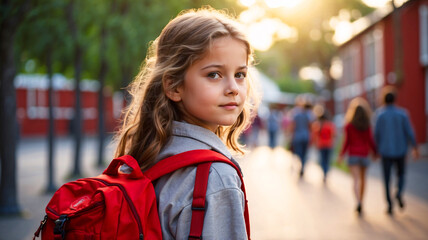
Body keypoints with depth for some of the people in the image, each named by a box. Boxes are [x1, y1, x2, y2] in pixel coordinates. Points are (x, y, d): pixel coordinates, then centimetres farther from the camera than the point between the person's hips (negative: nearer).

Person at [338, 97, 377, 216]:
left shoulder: (349, 126, -3)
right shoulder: (367, 126, 1)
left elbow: (347, 142, -5)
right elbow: (371, 141, -1)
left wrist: (341, 155, 1)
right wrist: (375, 153, 13)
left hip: (353, 154, -2)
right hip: (364, 154, 2)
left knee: (356, 180, -8)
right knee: (363, 179, 18)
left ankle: (358, 202, -28)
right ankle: (360, 203, 25)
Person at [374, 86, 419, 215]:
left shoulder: (380, 114, -6)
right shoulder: (402, 113, -4)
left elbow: (376, 133, -5)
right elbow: (409, 132, -5)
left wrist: (378, 148, 10)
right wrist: (415, 147, 6)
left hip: (386, 151, -1)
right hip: (400, 150, 1)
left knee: (387, 179, 7)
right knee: (401, 174, 20)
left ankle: (390, 205, 0)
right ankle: (399, 192, -7)